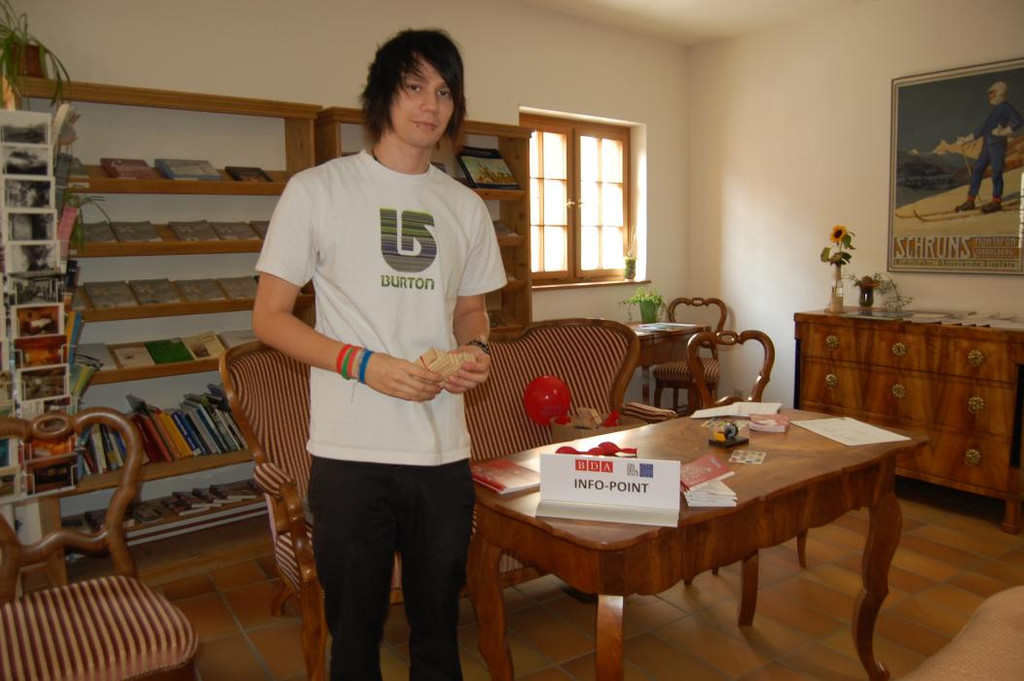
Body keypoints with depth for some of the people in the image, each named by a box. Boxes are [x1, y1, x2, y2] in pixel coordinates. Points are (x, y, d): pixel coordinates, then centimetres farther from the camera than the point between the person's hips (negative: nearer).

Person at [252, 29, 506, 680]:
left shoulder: (465, 206, 11)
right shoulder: (317, 190, -1)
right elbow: (269, 316, -2)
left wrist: (476, 348, -3)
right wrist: (365, 364, -16)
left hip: (444, 451, 4)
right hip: (351, 450, -3)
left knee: (439, 621, 17)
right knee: (355, 625, 12)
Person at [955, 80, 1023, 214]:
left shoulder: (1006, 107, -2)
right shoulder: (994, 110, 24)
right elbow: (983, 129, 28)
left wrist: (1003, 132, -17)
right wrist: (966, 139, 26)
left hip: (998, 144, -8)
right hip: (987, 145, 8)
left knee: (996, 172, -7)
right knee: (977, 170, 3)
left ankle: (996, 201, -1)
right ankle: (970, 201, 4)